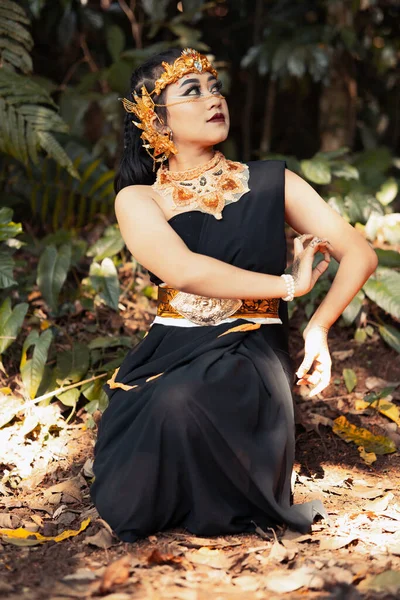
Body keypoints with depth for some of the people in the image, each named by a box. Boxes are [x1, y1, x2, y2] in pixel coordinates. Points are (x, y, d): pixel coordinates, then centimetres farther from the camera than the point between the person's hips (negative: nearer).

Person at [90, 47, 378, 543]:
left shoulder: (270, 184, 8)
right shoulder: (138, 200, 4)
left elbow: (359, 253, 1)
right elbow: (184, 271, -16)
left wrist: (317, 329, -15)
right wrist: (288, 285, -12)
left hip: (251, 355, -1)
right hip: (169, 355, 1)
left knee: (179, 406, -35)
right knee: (126, 502, -25)